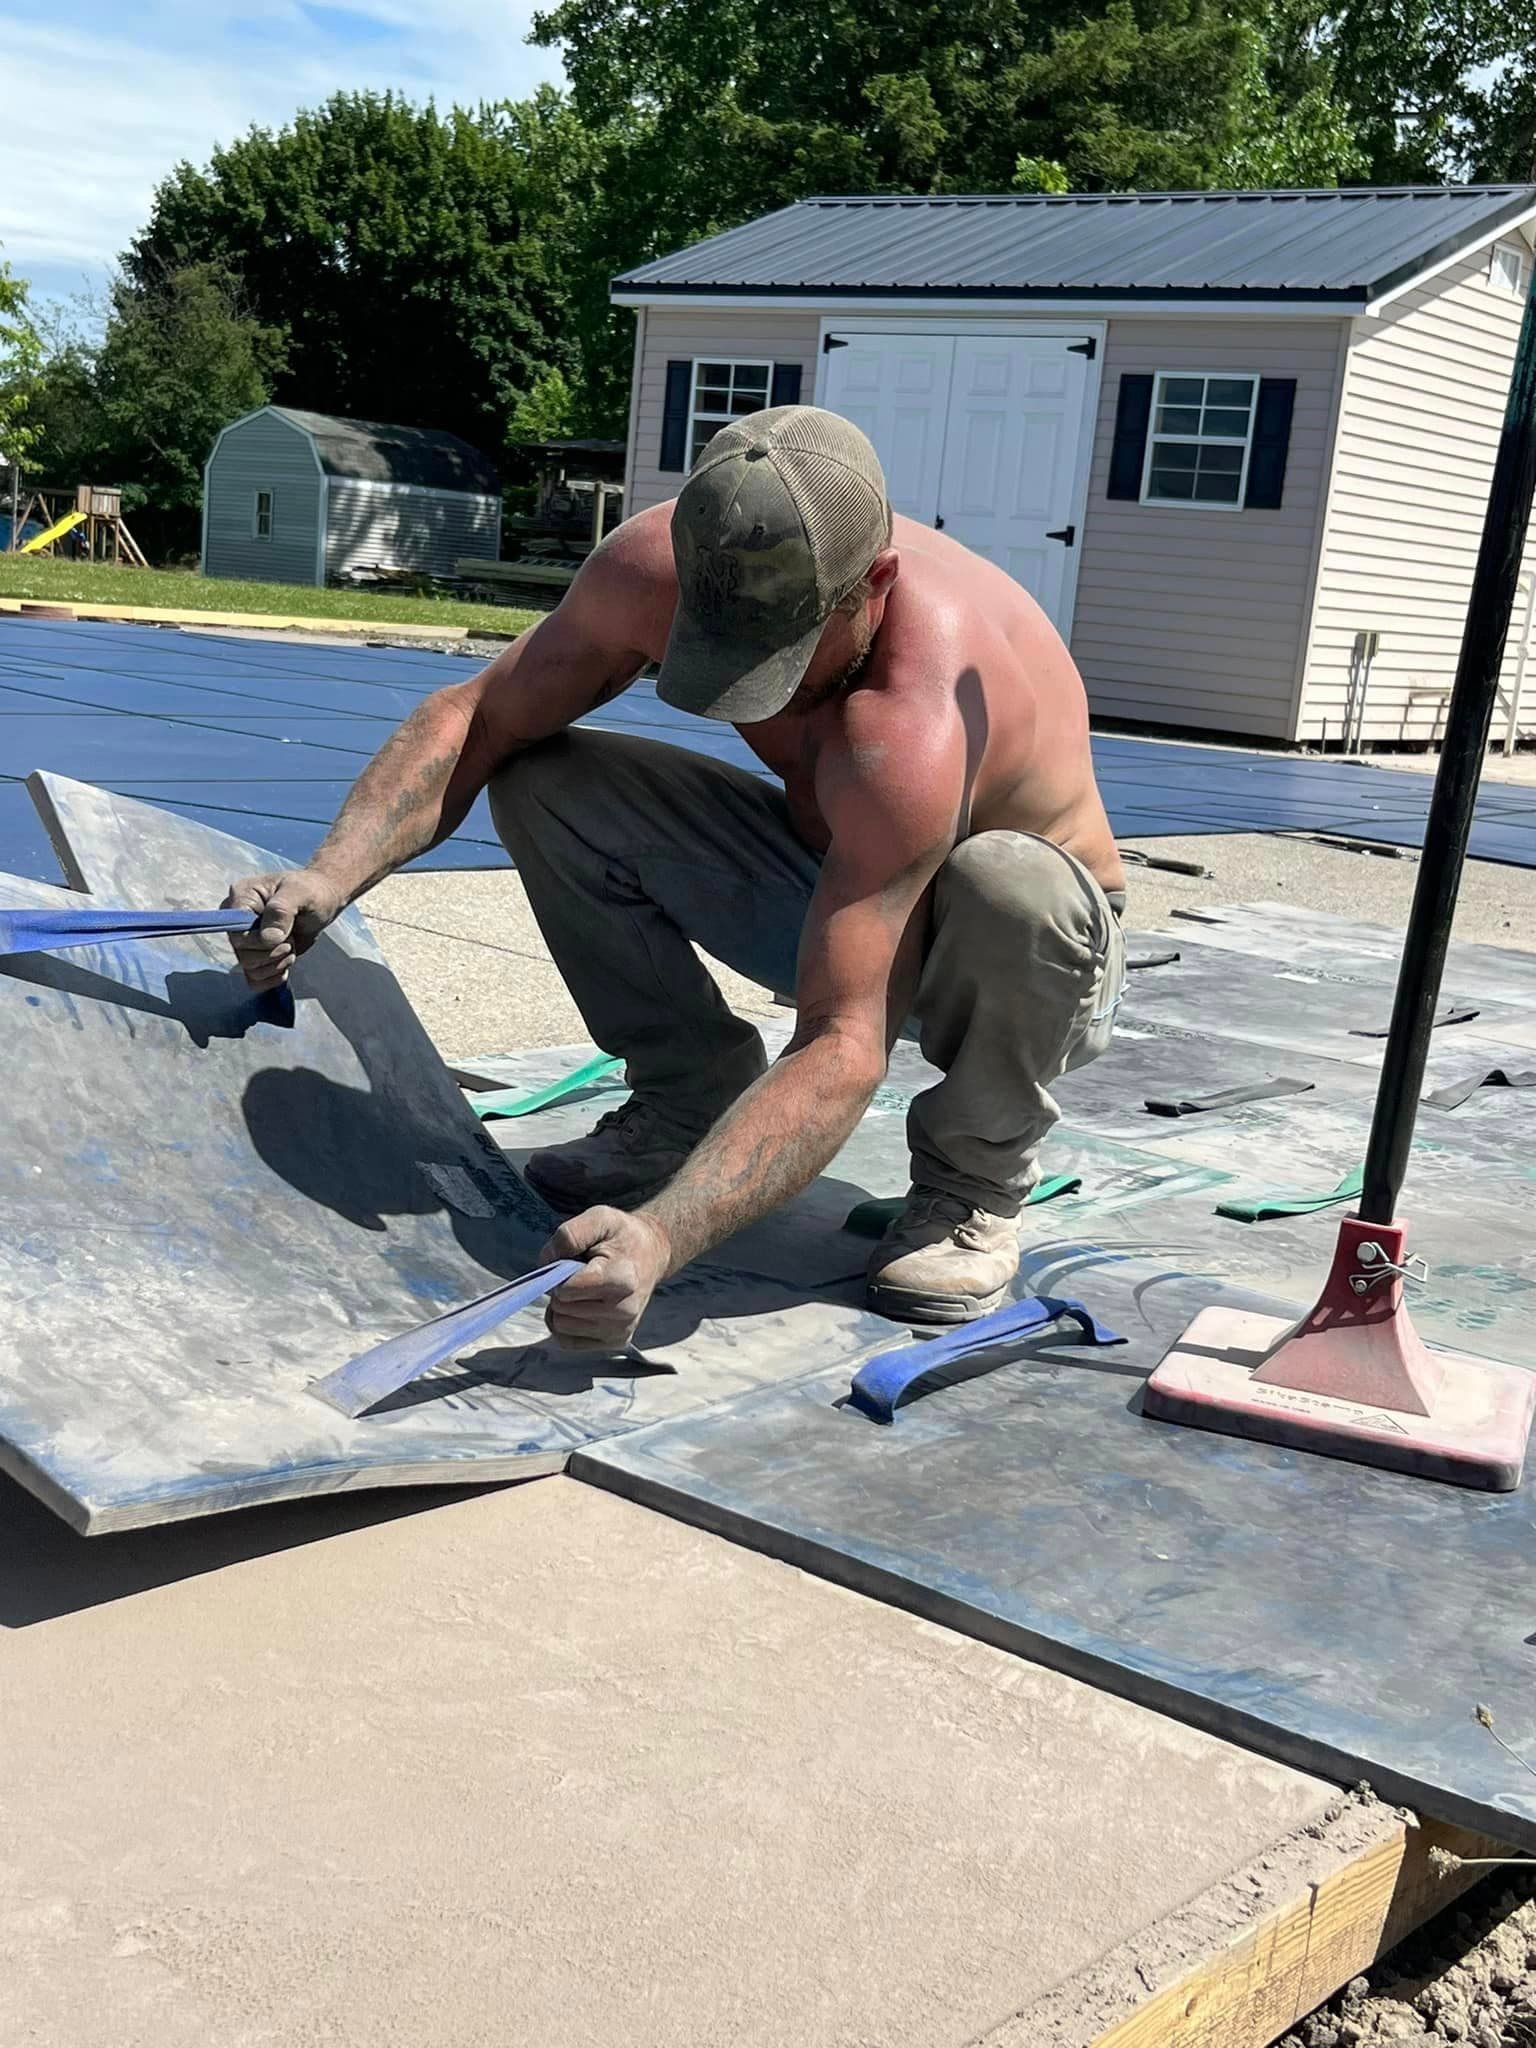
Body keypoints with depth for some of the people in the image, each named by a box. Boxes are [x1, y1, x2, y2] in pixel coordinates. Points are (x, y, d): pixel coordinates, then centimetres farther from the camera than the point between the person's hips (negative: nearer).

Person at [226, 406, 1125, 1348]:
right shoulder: (658, 563, -23)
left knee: (1009, 886, -42)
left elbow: (843, 1048, -45)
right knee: (545, 783, -14)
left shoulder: (914, 728, -42)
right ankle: (695, 1098, 2)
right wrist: (330, 876, -29)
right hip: (837, 880, 5)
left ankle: (977, 1179, -11)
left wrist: (660, 1236, -58)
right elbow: (477, 717, -12)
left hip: (1038, 953, -5)